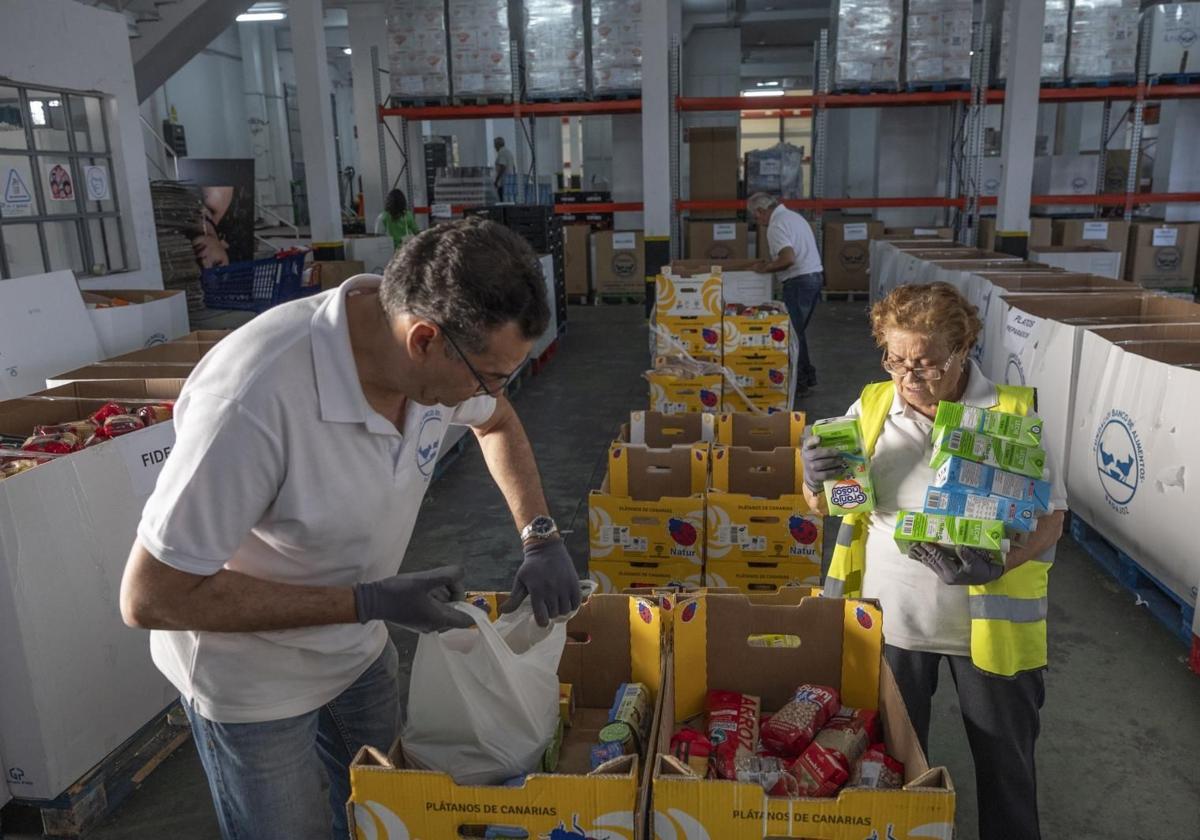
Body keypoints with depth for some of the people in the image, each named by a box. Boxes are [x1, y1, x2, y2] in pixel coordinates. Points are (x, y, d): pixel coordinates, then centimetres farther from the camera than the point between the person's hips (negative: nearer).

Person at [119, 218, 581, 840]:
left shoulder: (435, 350, -18)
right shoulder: (254, 399, -39)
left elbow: (495, 421, 6)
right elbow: (150, 598, -29)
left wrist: (540, 537, -8)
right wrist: (372, 602, -30)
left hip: (358, 647, 6)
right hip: (253, 677, -5)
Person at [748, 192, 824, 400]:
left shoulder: (776, 225, -14)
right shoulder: (793, 216, 17)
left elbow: (788, 259, -26)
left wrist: (766, 268, -11)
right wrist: (772, 261, 19)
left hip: (799, 282, -10)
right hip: (815, 276, 10)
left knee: (792, 333, -1)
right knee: (797, 331, 19)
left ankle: (798, 383, 5)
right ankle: (808, 376, 25)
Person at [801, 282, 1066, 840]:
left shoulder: (1012, 413, -11)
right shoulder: (872, 407, -3)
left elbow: (1050, 516, -9)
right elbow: (823, 505, 3)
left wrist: (995, 563, -28)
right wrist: (817, 480, -21)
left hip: (988, 617, -2)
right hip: (891, 613, 2)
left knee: (1005, 756, 17)